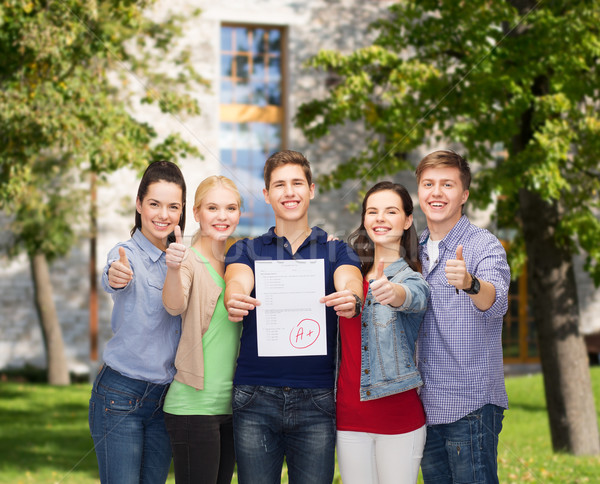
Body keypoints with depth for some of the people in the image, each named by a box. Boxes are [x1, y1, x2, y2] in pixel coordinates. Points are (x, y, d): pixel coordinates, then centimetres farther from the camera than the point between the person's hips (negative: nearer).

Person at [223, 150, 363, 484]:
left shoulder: (336, 251, 10)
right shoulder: (247, 250, 11)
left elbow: (350, 284, -10)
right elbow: (238, 283, -10)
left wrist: (351, 300, -35)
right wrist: (234, 301, -35)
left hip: (316, 398, 0)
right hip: (256, 396, 0)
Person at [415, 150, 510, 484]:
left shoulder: (484, 245, -8)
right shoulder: (417, 250, 11)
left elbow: (496, 303, -26)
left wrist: (469, 283, -49)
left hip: (471, 406, -6)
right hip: (427, 406, 6)